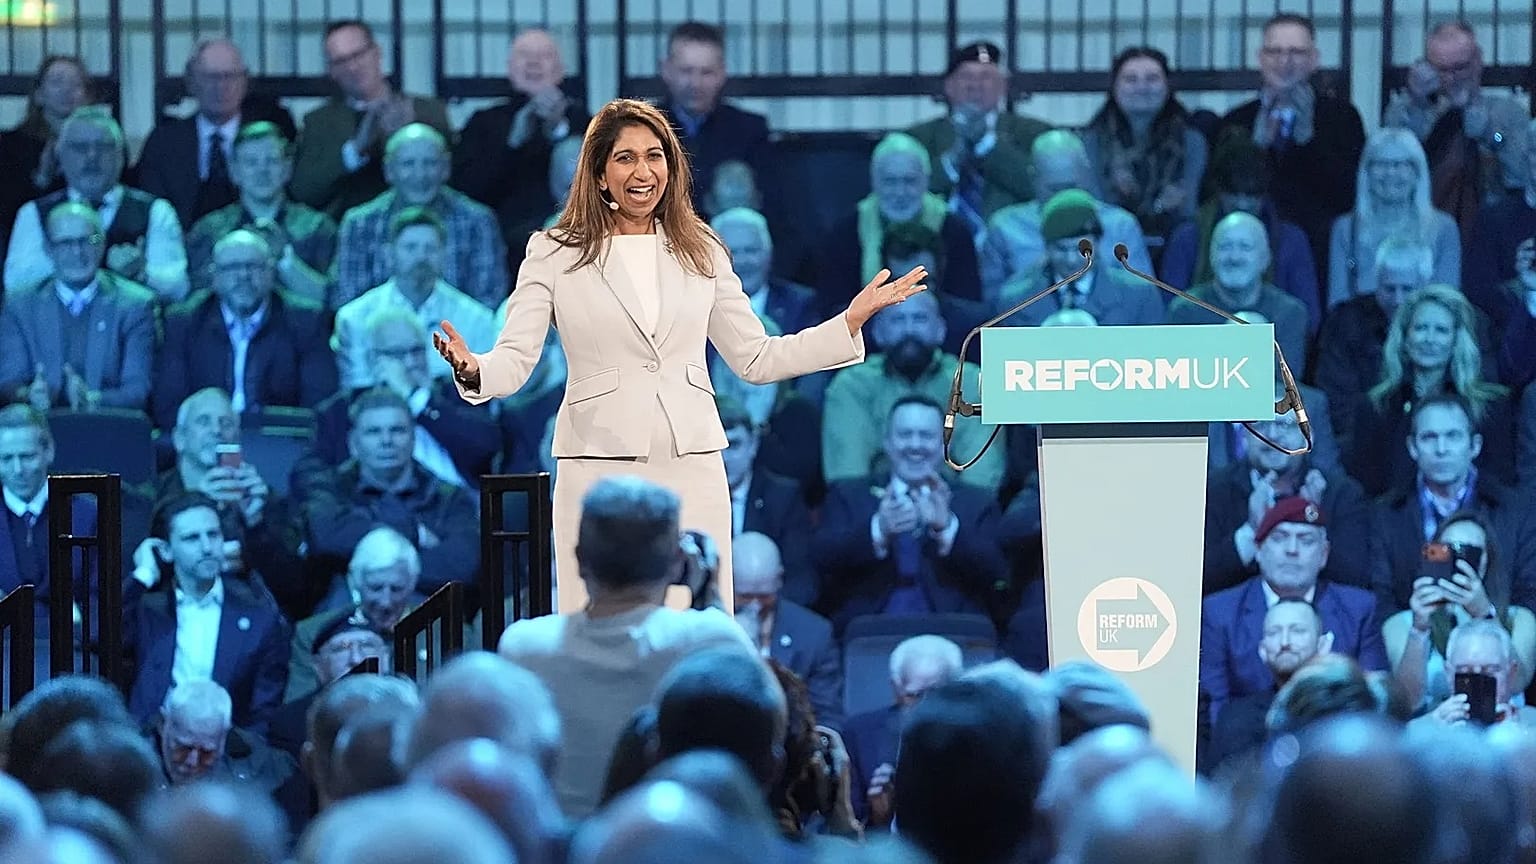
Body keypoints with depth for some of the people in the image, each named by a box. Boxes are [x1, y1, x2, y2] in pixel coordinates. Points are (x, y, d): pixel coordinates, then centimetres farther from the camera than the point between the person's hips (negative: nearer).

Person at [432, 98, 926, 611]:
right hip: (600, 468, -3)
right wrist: (473, 370, -27)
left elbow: (757, 358, 16)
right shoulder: (555, 253, 3)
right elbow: (515, 359, -4)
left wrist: (853, 320, 9)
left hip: (692, 471, 3)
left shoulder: (701, 252, 13)